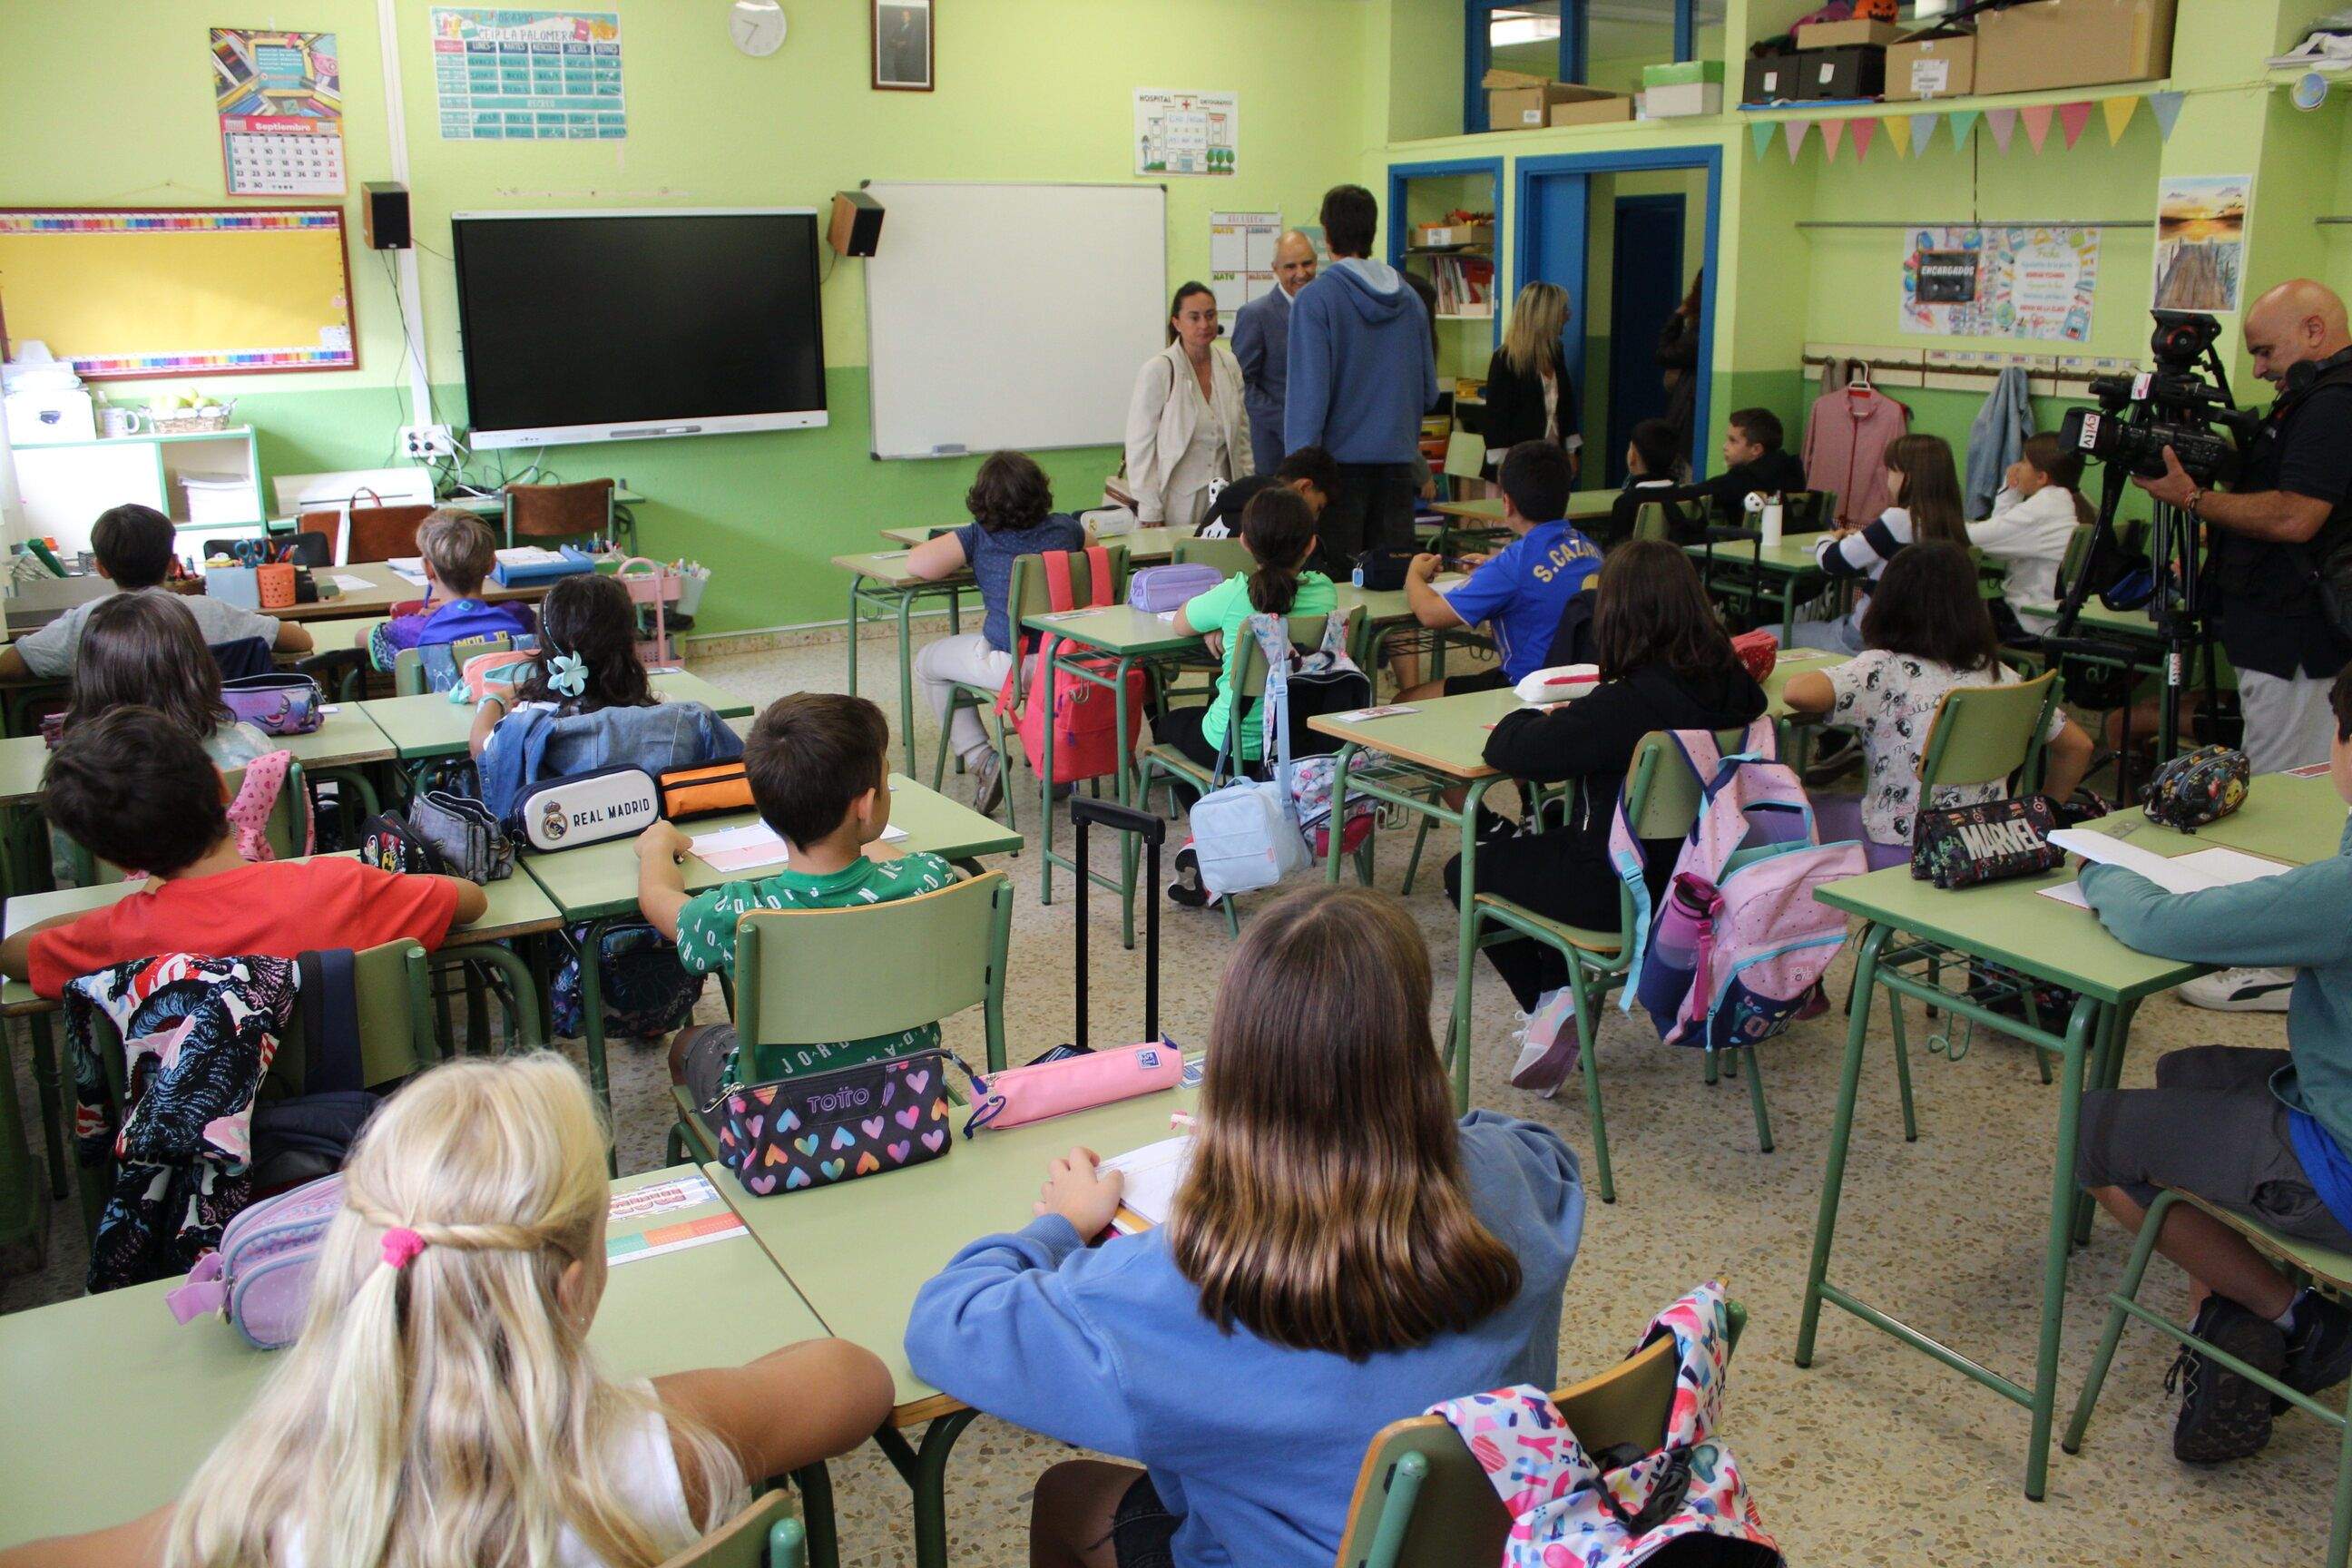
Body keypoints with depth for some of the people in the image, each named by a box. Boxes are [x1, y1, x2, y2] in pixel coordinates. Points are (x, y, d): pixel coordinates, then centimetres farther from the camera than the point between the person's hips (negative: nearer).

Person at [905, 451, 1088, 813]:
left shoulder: (979, 537, -5)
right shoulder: (1063, 527, 7)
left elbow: (917, 564, -8)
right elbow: (1091, 541, 30)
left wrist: (966, 563, 8)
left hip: (1012, 664, -5)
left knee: (927, 663, 22)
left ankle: (981, 759, 12)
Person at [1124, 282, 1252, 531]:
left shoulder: (1229, 365, 6)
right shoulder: (1157, 371, -10)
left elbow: (1242, 436, 14)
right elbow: (1140, 446, -9)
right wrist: (1150, 513, -12)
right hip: (1177, 504, -4)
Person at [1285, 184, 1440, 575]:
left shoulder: (1315, 299, -9)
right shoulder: (1409, 298, 7)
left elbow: (1309, 391, -15)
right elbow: (1429, 391, 13)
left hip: (1341, 456, -4)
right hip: (1397, 456, 5)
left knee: (1338, 576, 2)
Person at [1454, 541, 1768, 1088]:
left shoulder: (1624, 705, -28)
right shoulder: (1731, 685, -6)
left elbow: (1507, 749, -26)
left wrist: (1534, 717, -1)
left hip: (1624, 893, -8)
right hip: (1699, 875, 8)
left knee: (1465, 872, 12)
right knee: (1544, 847, 32)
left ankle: (1551, 1000, 9)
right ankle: (1558, 998, 28)